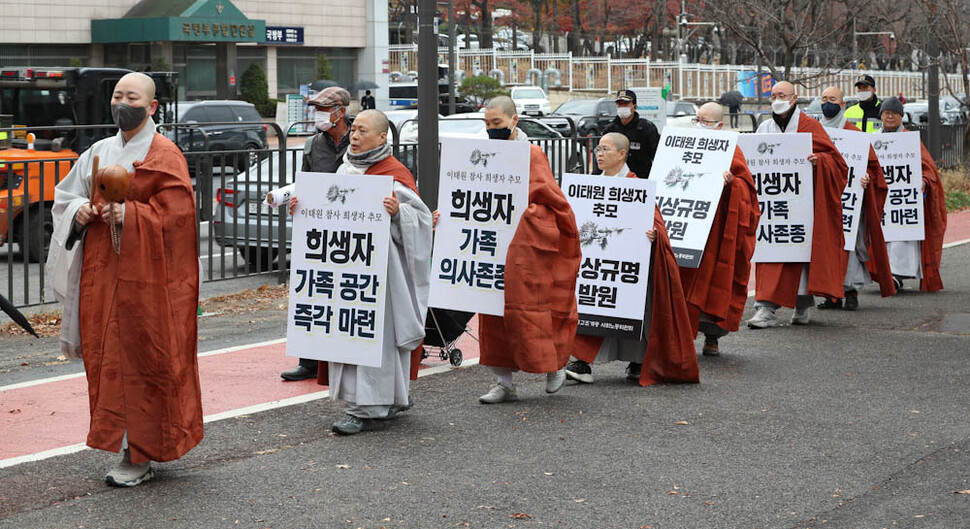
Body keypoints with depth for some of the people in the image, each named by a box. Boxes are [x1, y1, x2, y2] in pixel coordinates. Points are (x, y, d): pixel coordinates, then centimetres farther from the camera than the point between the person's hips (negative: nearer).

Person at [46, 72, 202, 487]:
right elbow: (66, 194, 19)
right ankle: (128, 446, 17)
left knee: (142, 360, -4)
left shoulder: (164, 156, -4)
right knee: (108, 358, 7)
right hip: (101, 273, 6)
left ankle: (141, 456, 3)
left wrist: (129, 215, -22)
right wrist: (79, 210, -2)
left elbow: (176, 213, -12)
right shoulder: (100, 152, 15)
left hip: (145, 274, -6)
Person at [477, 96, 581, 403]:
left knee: (524, 306, -5)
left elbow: (552, 198, -7)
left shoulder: (531, 155, -6)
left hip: (526, 243, -6)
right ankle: (504, 382, 9)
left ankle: (554, 366, 15)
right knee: (493, 309, 4)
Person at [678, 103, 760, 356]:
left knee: (714, 276, -2)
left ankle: (711, 337, 8)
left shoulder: (730, 151, 0)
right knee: (685, 277, -1)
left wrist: (731, 183, -25)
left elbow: (746, 186, -6)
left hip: (718, 227, -4)